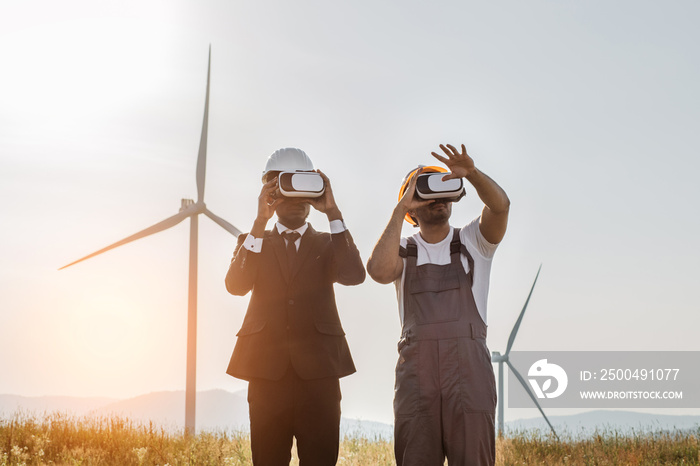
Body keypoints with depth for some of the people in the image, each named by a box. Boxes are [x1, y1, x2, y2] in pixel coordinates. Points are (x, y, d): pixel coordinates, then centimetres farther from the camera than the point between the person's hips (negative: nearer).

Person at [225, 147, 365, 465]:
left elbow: (354, 276, -7)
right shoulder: (254, 242, 15)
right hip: (267, 369, 0)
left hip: (318, 369, 0)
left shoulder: (327, 245, 15)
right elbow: (236, 285, -5)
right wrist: (260, 222, -11)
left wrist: (332, 212, -9)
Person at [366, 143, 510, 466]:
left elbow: (500, 205, -6)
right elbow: (379, 271, -9)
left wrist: (472, 173, -24)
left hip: (469, 365, -1)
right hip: (416, 364, 1)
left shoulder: (473, 240, 14)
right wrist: (401, 208, -5)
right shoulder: (402, 251, 15)